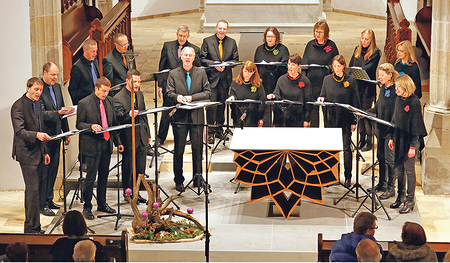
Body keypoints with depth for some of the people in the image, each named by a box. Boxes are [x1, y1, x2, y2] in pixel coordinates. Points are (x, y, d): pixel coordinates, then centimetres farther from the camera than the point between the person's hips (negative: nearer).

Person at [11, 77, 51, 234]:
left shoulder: (37, 103, 13)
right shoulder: (18, 106, -13)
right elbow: (19, 131, -22)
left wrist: (44, 151, 21)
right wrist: (36, 135, -39)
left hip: (38, 152, 8)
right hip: (27, 154, -8)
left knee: (33, 190, 12)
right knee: (33, 190, -10)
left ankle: (31, 226, 19)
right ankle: (32, 228, -5)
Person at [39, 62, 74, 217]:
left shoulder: (57, 87, 10)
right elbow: (42, 114, -21)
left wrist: (66, 132, 17)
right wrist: (59, 113, -35)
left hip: (56, 135, 8)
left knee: (53, 168, 14)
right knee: (44, 170, -3)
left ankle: (49, 199, 25)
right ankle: (42, 204, 3)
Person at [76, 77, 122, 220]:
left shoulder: (109, 101, 8)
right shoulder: (84, 103, -9)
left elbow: (114, 122, 15)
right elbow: (79, 124, -6)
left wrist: (118, 141, 13)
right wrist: (91, 126, -26)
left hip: (106, 144, 6)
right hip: (92, 145, -6)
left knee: (104, 175, 15)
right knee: (91, 177, -4)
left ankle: (102, 204, 28)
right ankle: (87, 207, 8)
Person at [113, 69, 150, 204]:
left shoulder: (140, 94, 12)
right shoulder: (118, 98, -12)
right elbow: (118, 118, -21)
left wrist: (147, 134, 22)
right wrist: (128, 115, -41)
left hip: (141, 137, 6)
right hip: (128, 138, -6)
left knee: (140, 167, 9)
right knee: (128, 167, 3)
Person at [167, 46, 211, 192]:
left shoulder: (201, 73, 6)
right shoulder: (173, 74, 6)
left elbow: (207, 92, 2)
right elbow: (169, 92, 3)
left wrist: (192, 97, -11)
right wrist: (177, 97, -19)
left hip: (196, 115, 0)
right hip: (179, 115, 0)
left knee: (197, 148, 3)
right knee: (178, 150, 3)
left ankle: (197, 178, 15)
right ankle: (179, 181, 12)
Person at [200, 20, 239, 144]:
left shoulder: (232, 42, 10)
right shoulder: (207, 41, 2)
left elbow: (236, 60, 8)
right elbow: (202, 59, -1)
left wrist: (225, 65, -10)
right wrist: (214, 64, -16)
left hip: (225, 78, 3)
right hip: (212, 78, -3)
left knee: (222, 105, 9)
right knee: (212, 105, -8)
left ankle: (219, 129, 22)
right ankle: (210, 132, -1)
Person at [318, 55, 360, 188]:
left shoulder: (351, 80, -2)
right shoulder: (327, 79, 6)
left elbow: (355, 102, -1)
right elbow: (323, 96, 13)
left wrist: (354, 121, -5)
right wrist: (321, 99, -12)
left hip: (345, 119, -2)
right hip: (331, 118, 3)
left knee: (346, 148, -1)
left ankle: (348, 177, 7)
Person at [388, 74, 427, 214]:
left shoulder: (414, 102, -16)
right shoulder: (399, 100, 6)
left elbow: (416, 125, -16)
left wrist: (413, 146, -17)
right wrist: (392, 138, 14)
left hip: (409, 141, -7)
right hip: (398, 139, 7)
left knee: (409, 170, 0)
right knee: (399, 169, 13)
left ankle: (410, 201, 8)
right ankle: (400, 196, 25)